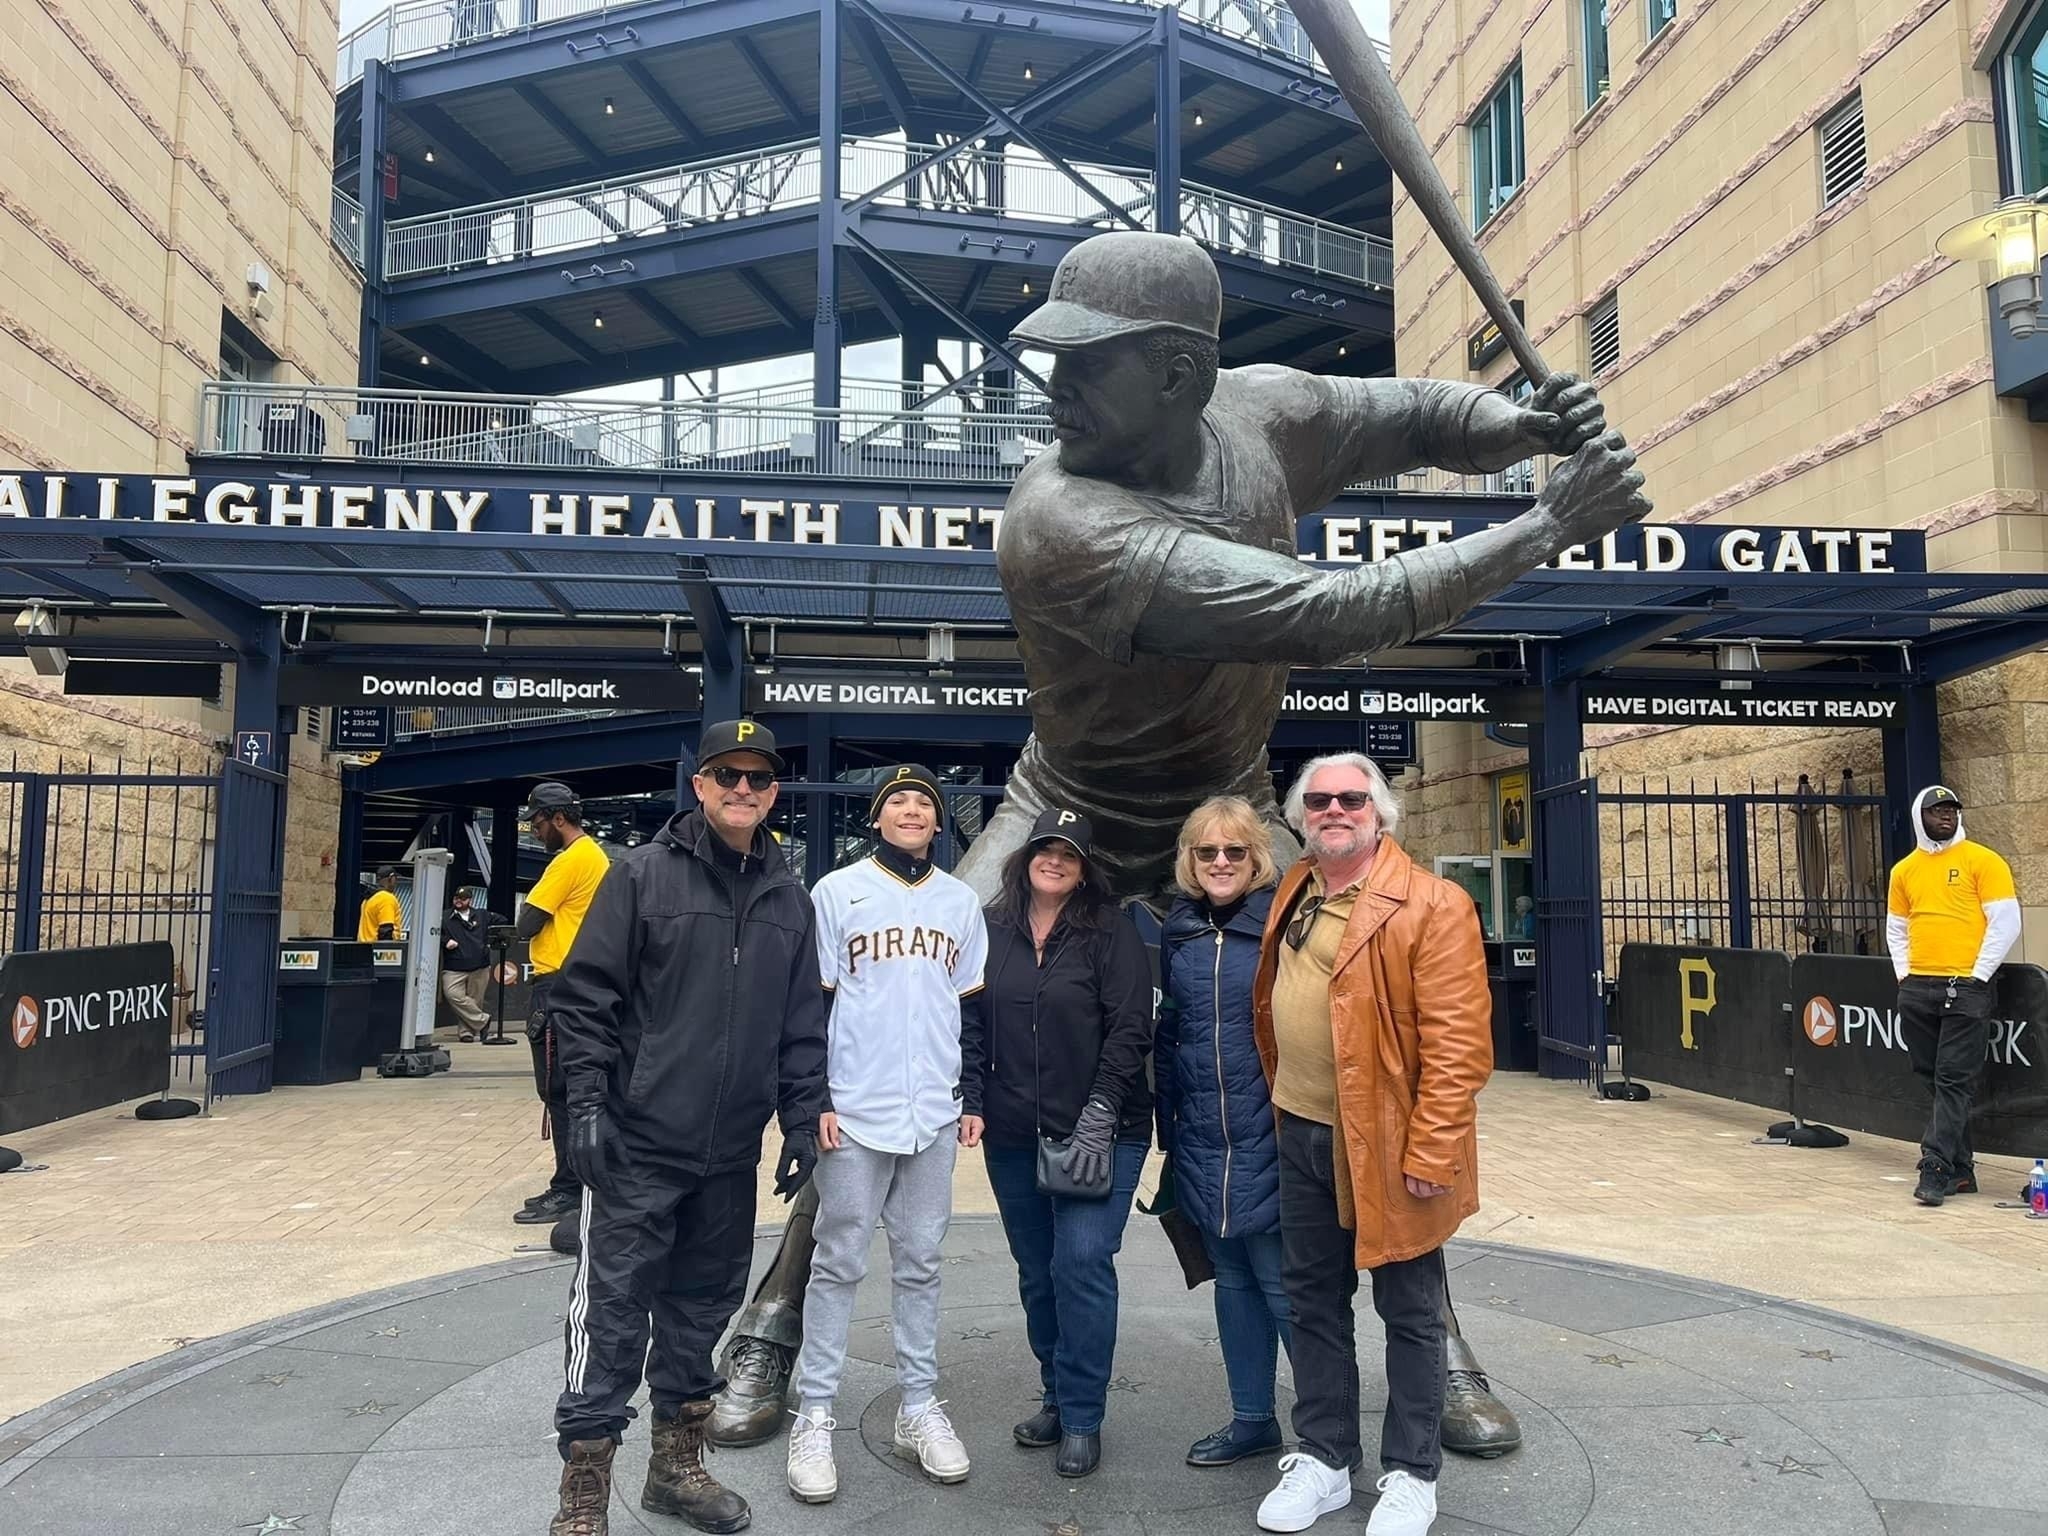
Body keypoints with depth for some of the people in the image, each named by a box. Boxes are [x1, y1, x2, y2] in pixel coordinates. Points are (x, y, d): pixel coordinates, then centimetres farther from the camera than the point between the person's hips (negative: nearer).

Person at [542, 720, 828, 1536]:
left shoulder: (788, 897, 8)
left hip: (730, 1155, 5)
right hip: (637, 1146, -4)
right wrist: (588, 1104, -12)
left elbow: (803, 1023, 12)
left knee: (700, 1311, 16)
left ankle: (678, 1465, 33)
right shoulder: (642, 874, -5)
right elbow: (584, 996, -6)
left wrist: (802, 1120, 7)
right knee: (612, 1317, 0)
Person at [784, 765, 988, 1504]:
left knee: (919, 1263, 11)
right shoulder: (837, 891, -1)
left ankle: (919, 1407, 21)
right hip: (854, 1111, -3)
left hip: (934, 1113, 3)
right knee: (839, 1262, 3)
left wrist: (975, 1097, 10)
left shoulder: (962, 903, 9)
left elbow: (971, 1007, 14)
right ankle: (814, 1415, 13)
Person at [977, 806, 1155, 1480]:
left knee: (1082, 1264, -9)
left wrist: (1097, 1120, -13)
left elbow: (1131, 1030, -8)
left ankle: (1081, 1418, 5)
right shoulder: (992, 929, 6)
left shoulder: (1111, 930, -4)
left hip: (1099, 1134, -4)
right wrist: (974, 1102, 3)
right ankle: (1056, 1395, 28)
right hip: (1012, 1136, 4)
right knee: (1036, 1271, 12)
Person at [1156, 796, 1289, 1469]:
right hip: (1201, 1142, 6)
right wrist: (1170, 1124, 13)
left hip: (1269, 1137, -6)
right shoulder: (1179, 929, 8)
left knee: (1282, 1282, 0)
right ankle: (1252, 1418, 32)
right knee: (1233, 1280, 17)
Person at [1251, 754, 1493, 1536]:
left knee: (1408, 1313, 10)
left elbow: (1458, 1044, -18)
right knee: (1313, 1300, 17)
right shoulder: (1292, 895, 8)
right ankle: (1322, 1459, 33)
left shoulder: (1431, 906, -15)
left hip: (1388, 1143, -6)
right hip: (1303, 1135, 7)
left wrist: (1429, 1153, -20)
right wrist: (1278, 1105, 13)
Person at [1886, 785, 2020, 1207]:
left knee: (1954, 1081, -6)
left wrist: (1977, 976, -9)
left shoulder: (1982, 861, -1)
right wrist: (1904, 973, 9)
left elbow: (2006, 922, -6)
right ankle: (1960, 1170, 18)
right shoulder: (1904, 870, 12)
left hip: (1966, 988, -5)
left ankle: (1935, 1169, -6)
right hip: (1916, 990, 5)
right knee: (1933, 1081, 9)